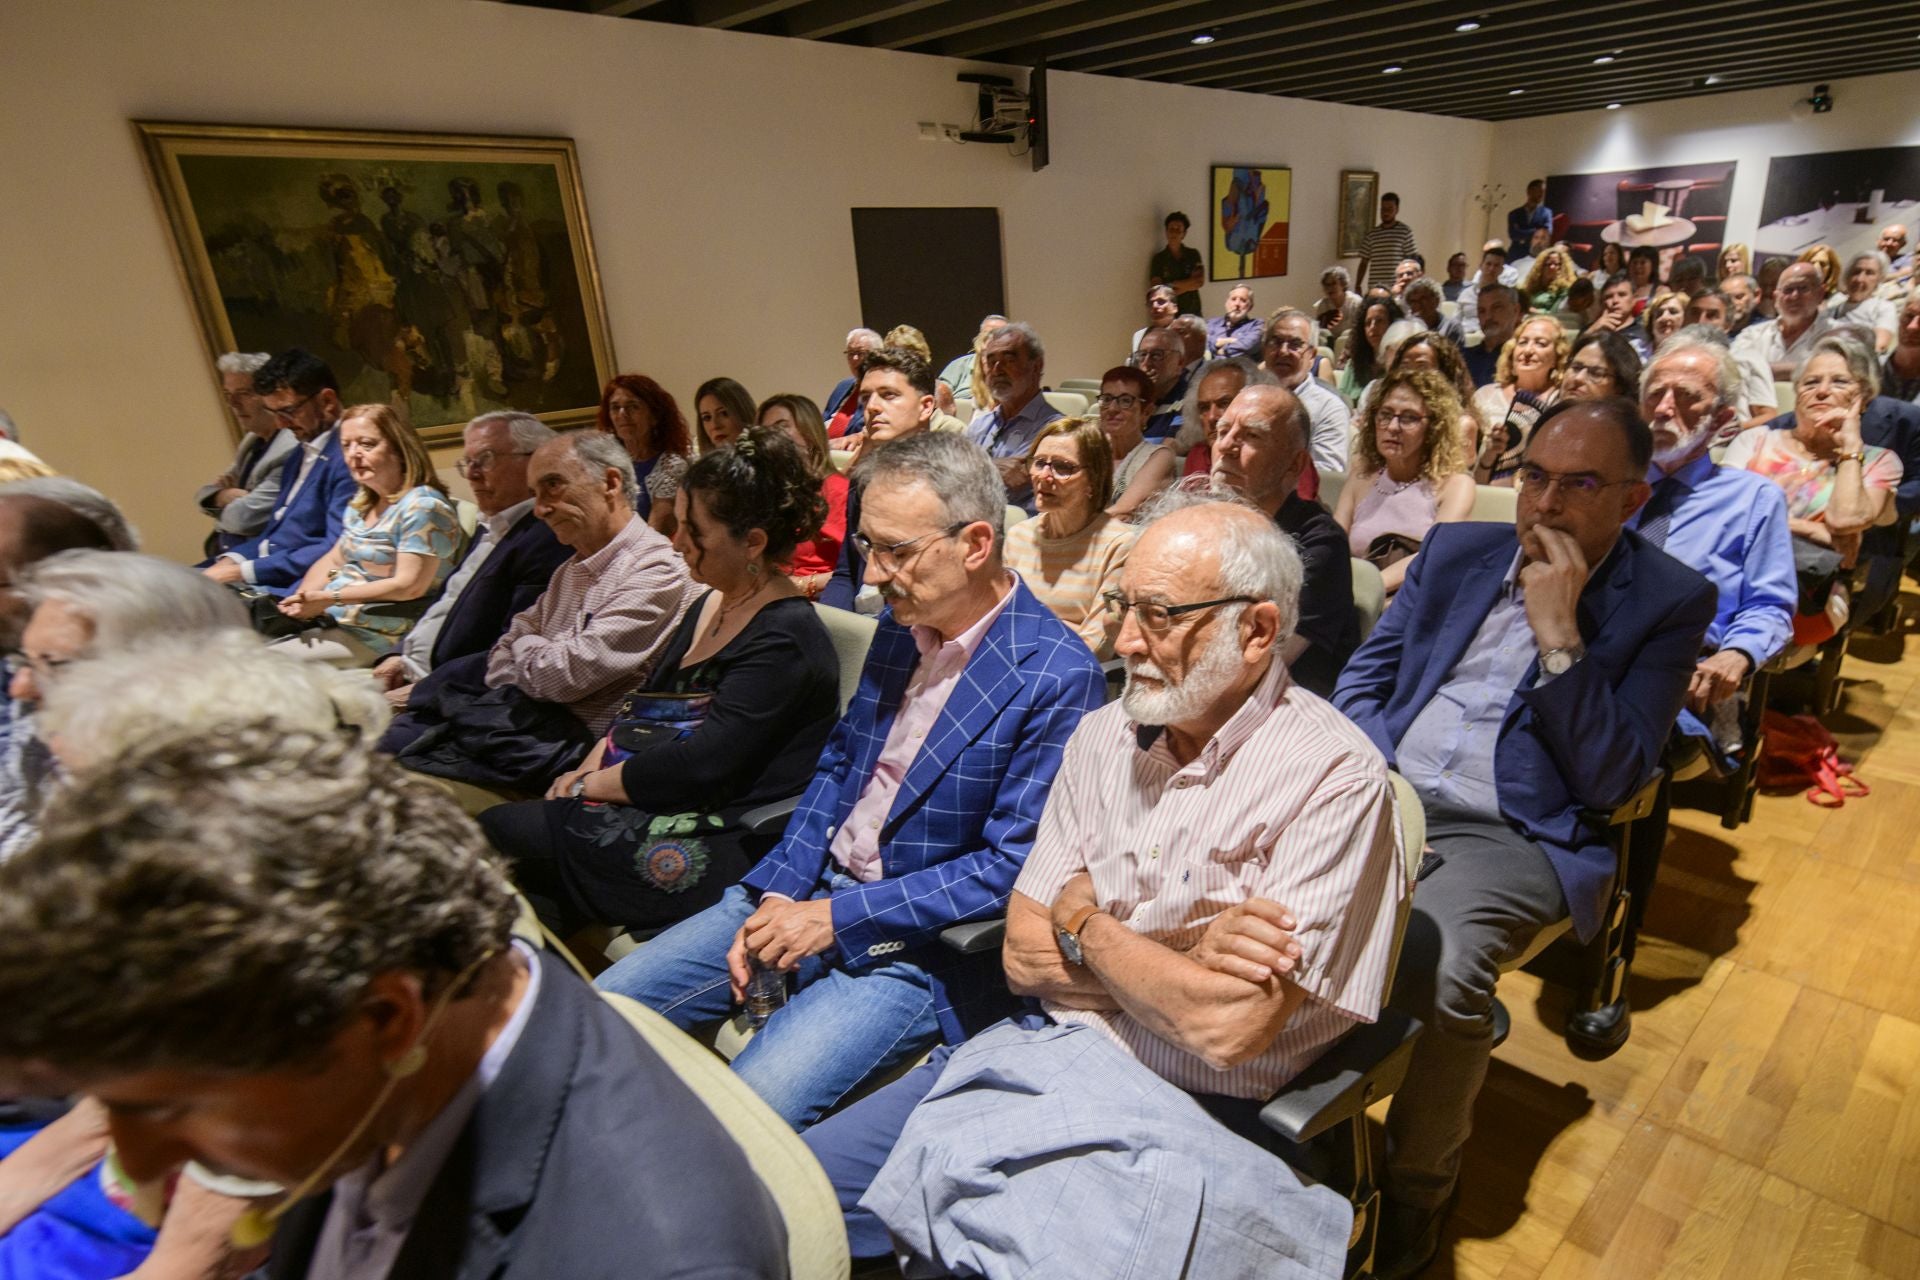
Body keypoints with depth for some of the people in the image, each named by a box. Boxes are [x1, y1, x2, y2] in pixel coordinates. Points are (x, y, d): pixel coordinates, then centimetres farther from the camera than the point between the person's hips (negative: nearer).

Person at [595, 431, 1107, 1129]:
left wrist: (839, 918, -17)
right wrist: (780, 894, -2)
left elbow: (1013, 867, -18)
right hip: (807, 890, 7)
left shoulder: (1057, 677, -18)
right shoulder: (901, 622, 6)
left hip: (920, 943, -7)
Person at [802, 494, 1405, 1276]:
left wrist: (1086, 927, -7)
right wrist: (1175, 955, -13)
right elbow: (1025, 955, 2)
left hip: (1182, 1114, -5)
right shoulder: (1104, 736, 3)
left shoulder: (1333, 778, -15)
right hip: (1041, 1050, 5)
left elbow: (1228, 1027, -21)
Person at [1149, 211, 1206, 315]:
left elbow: (1199, 281, -3)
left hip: (1193, 312, 2)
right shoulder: (1158, 258, 3)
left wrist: (1172, 285, -8)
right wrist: (1187, 284, -7)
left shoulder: (1193, 254, 7)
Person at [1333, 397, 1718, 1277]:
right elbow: (1360, 683, 12)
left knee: (1441, 973, -32)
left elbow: (1611, 781, -6)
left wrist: (1558, 632, -14)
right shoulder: (1456, 549, 13)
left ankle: (1417, 1189, -2)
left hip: (1511, 835, -3)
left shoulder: (1668, 601, 2)